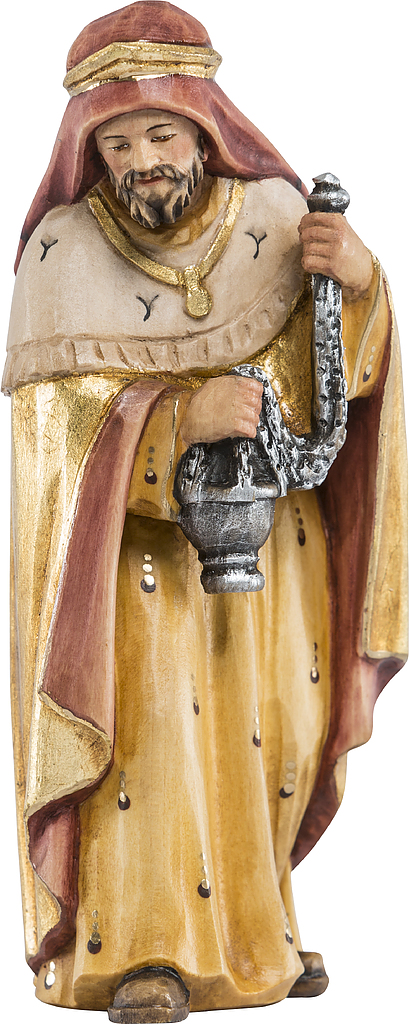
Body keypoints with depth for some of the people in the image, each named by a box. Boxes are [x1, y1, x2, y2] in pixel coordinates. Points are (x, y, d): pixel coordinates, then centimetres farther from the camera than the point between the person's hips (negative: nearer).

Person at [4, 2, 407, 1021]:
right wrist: (179, 418, -33)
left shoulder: (275, 219, -6)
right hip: (131, 534, -3)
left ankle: (248, 909, 31)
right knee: (146, 709, -16)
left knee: (275, 724, 9)